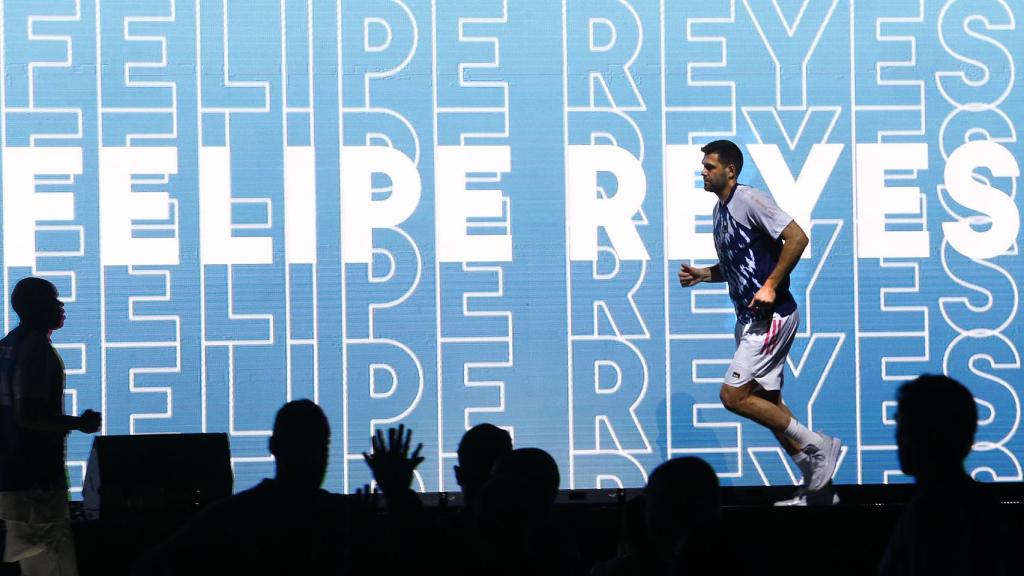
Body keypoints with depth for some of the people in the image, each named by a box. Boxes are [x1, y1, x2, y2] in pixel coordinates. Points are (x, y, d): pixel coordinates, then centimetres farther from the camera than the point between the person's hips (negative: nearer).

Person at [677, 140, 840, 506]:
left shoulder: (750, 200, -12)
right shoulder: (721, 210, 16)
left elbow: (797, 238, -20)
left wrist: (771, 286, -22)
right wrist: (702, 275, 10)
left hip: (772, 315, -10)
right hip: (750, 319, 10)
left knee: (733, 396, -13)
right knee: (766, 402, 9)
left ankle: (816, 445, -5)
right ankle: (817, 488, 14)